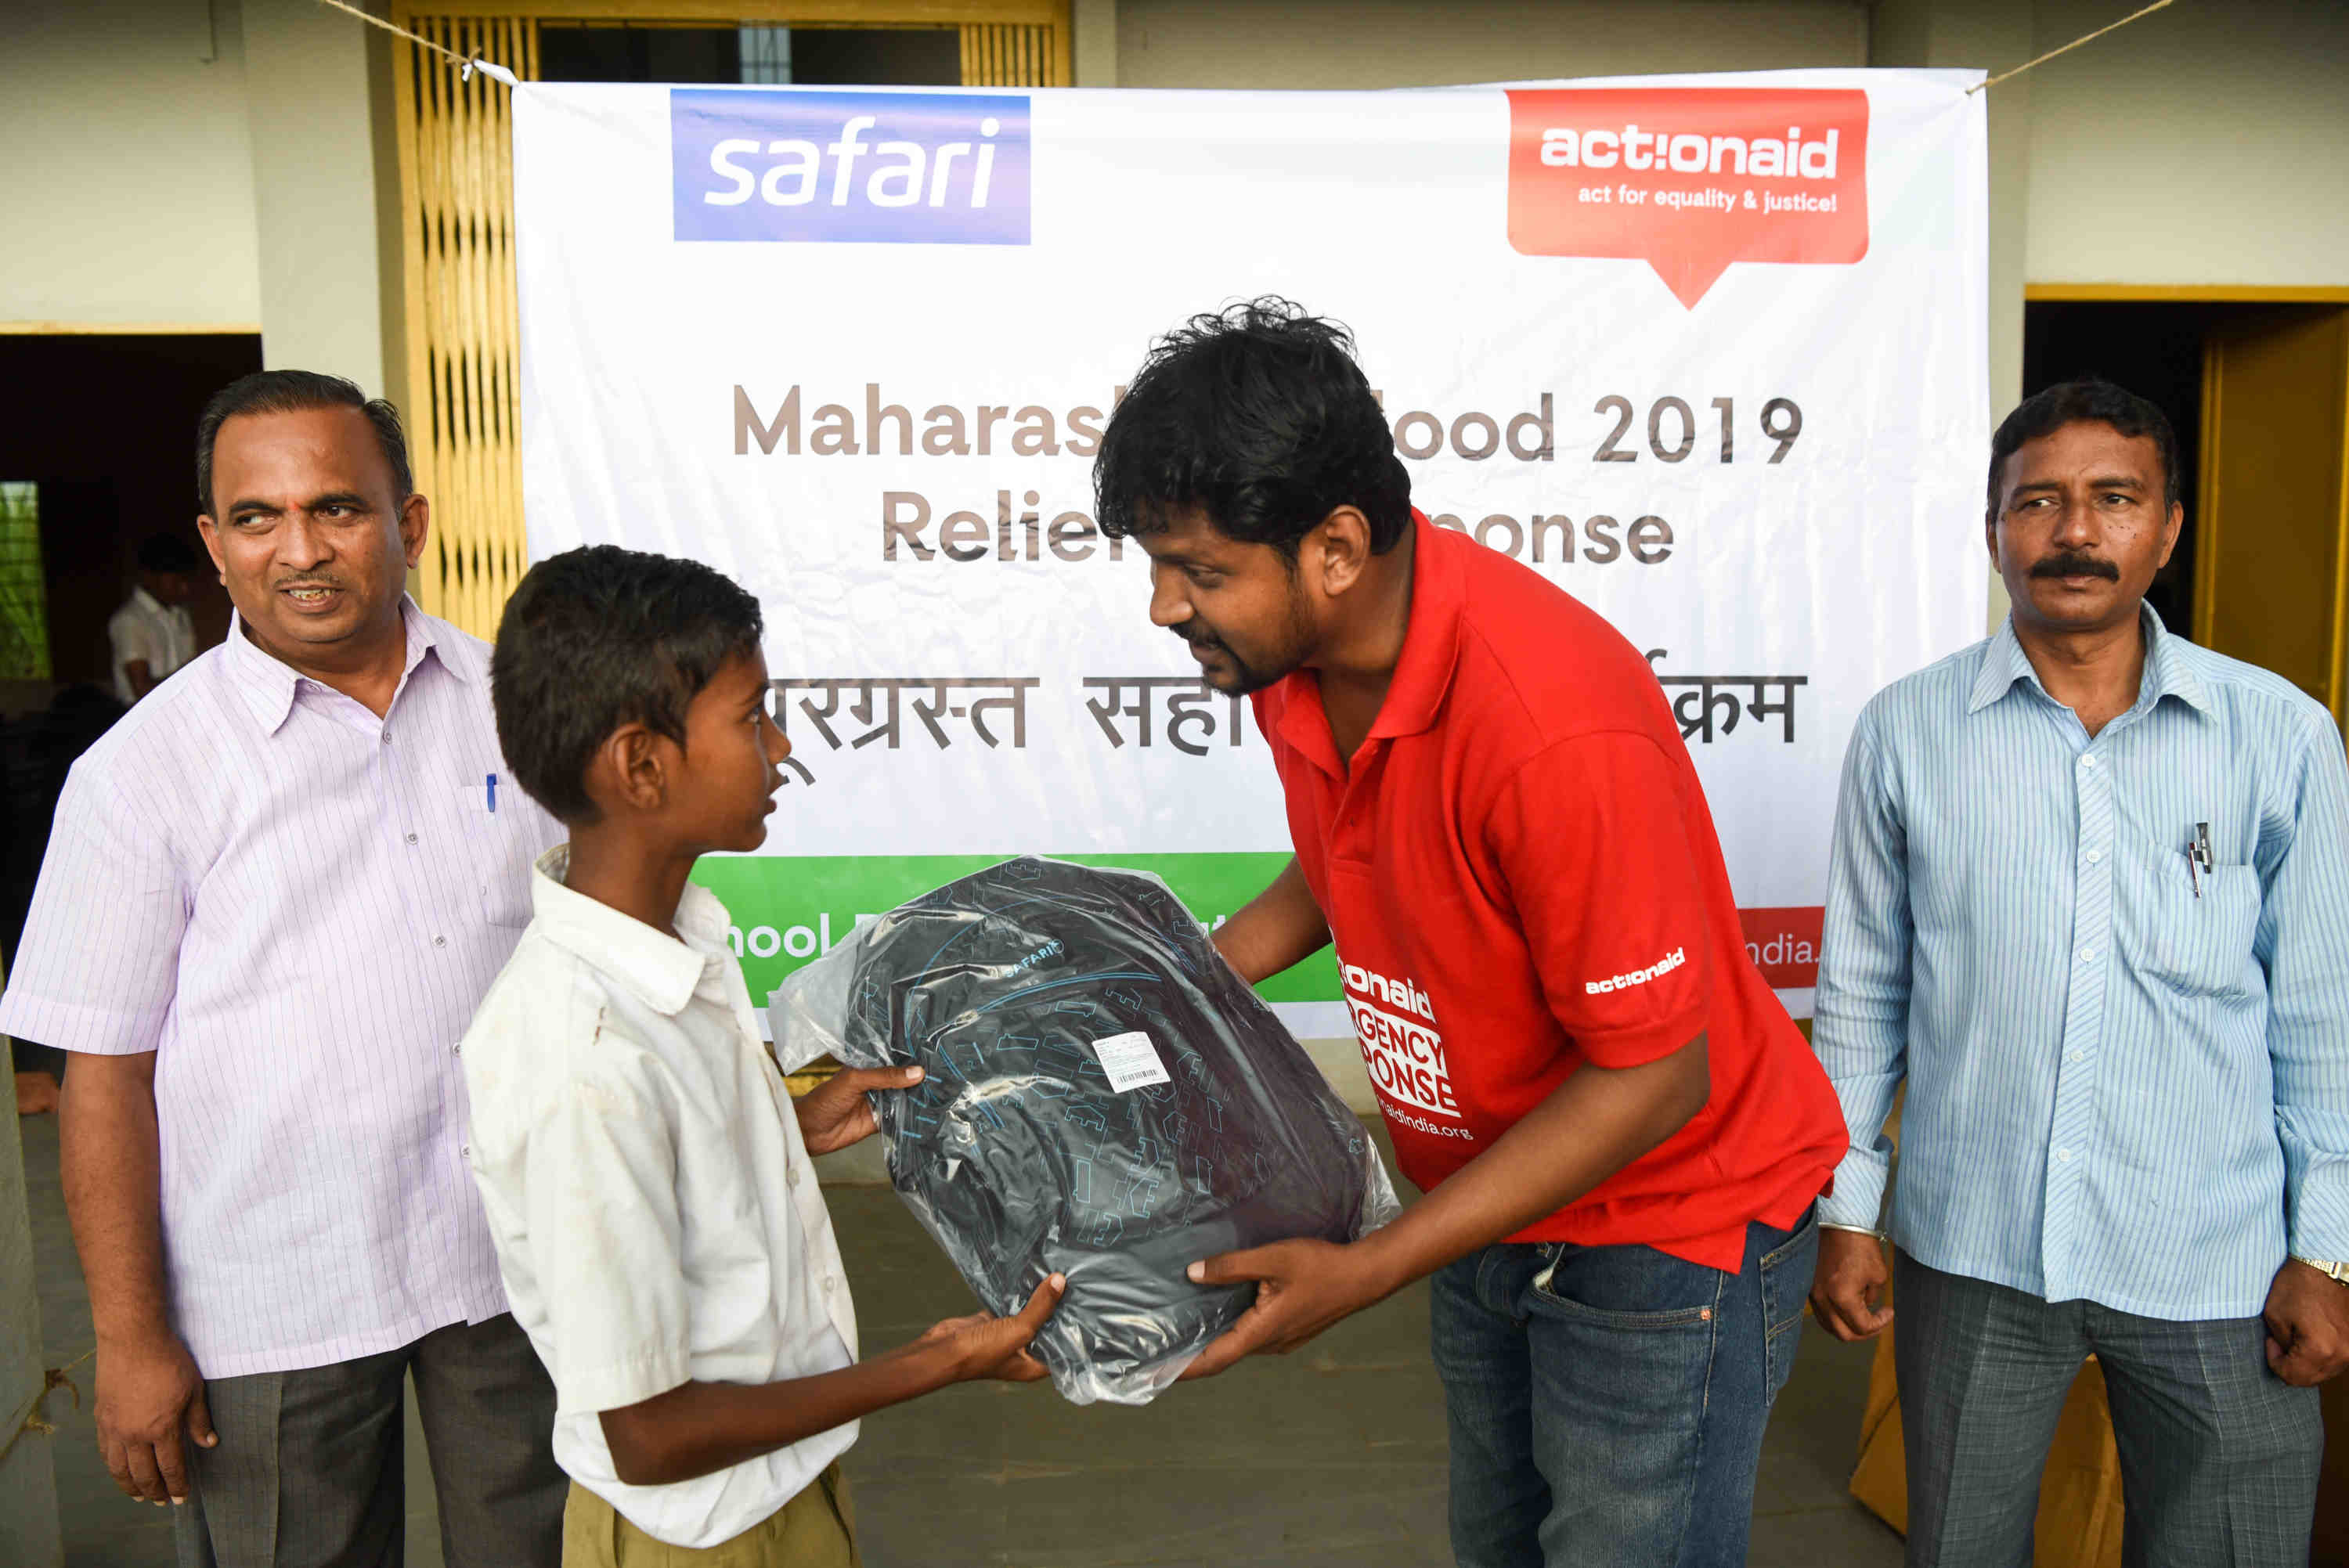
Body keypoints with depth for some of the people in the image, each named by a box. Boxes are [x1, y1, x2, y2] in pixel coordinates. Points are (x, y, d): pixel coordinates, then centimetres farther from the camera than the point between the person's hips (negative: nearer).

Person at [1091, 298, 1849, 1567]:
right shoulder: (1293, 655, -9)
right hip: (1494, 1199, 8)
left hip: (1667, 1224, -7)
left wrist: (1363, 1273, -25)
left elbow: (1652, 1075, -27)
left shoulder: (1551, 725, -35)